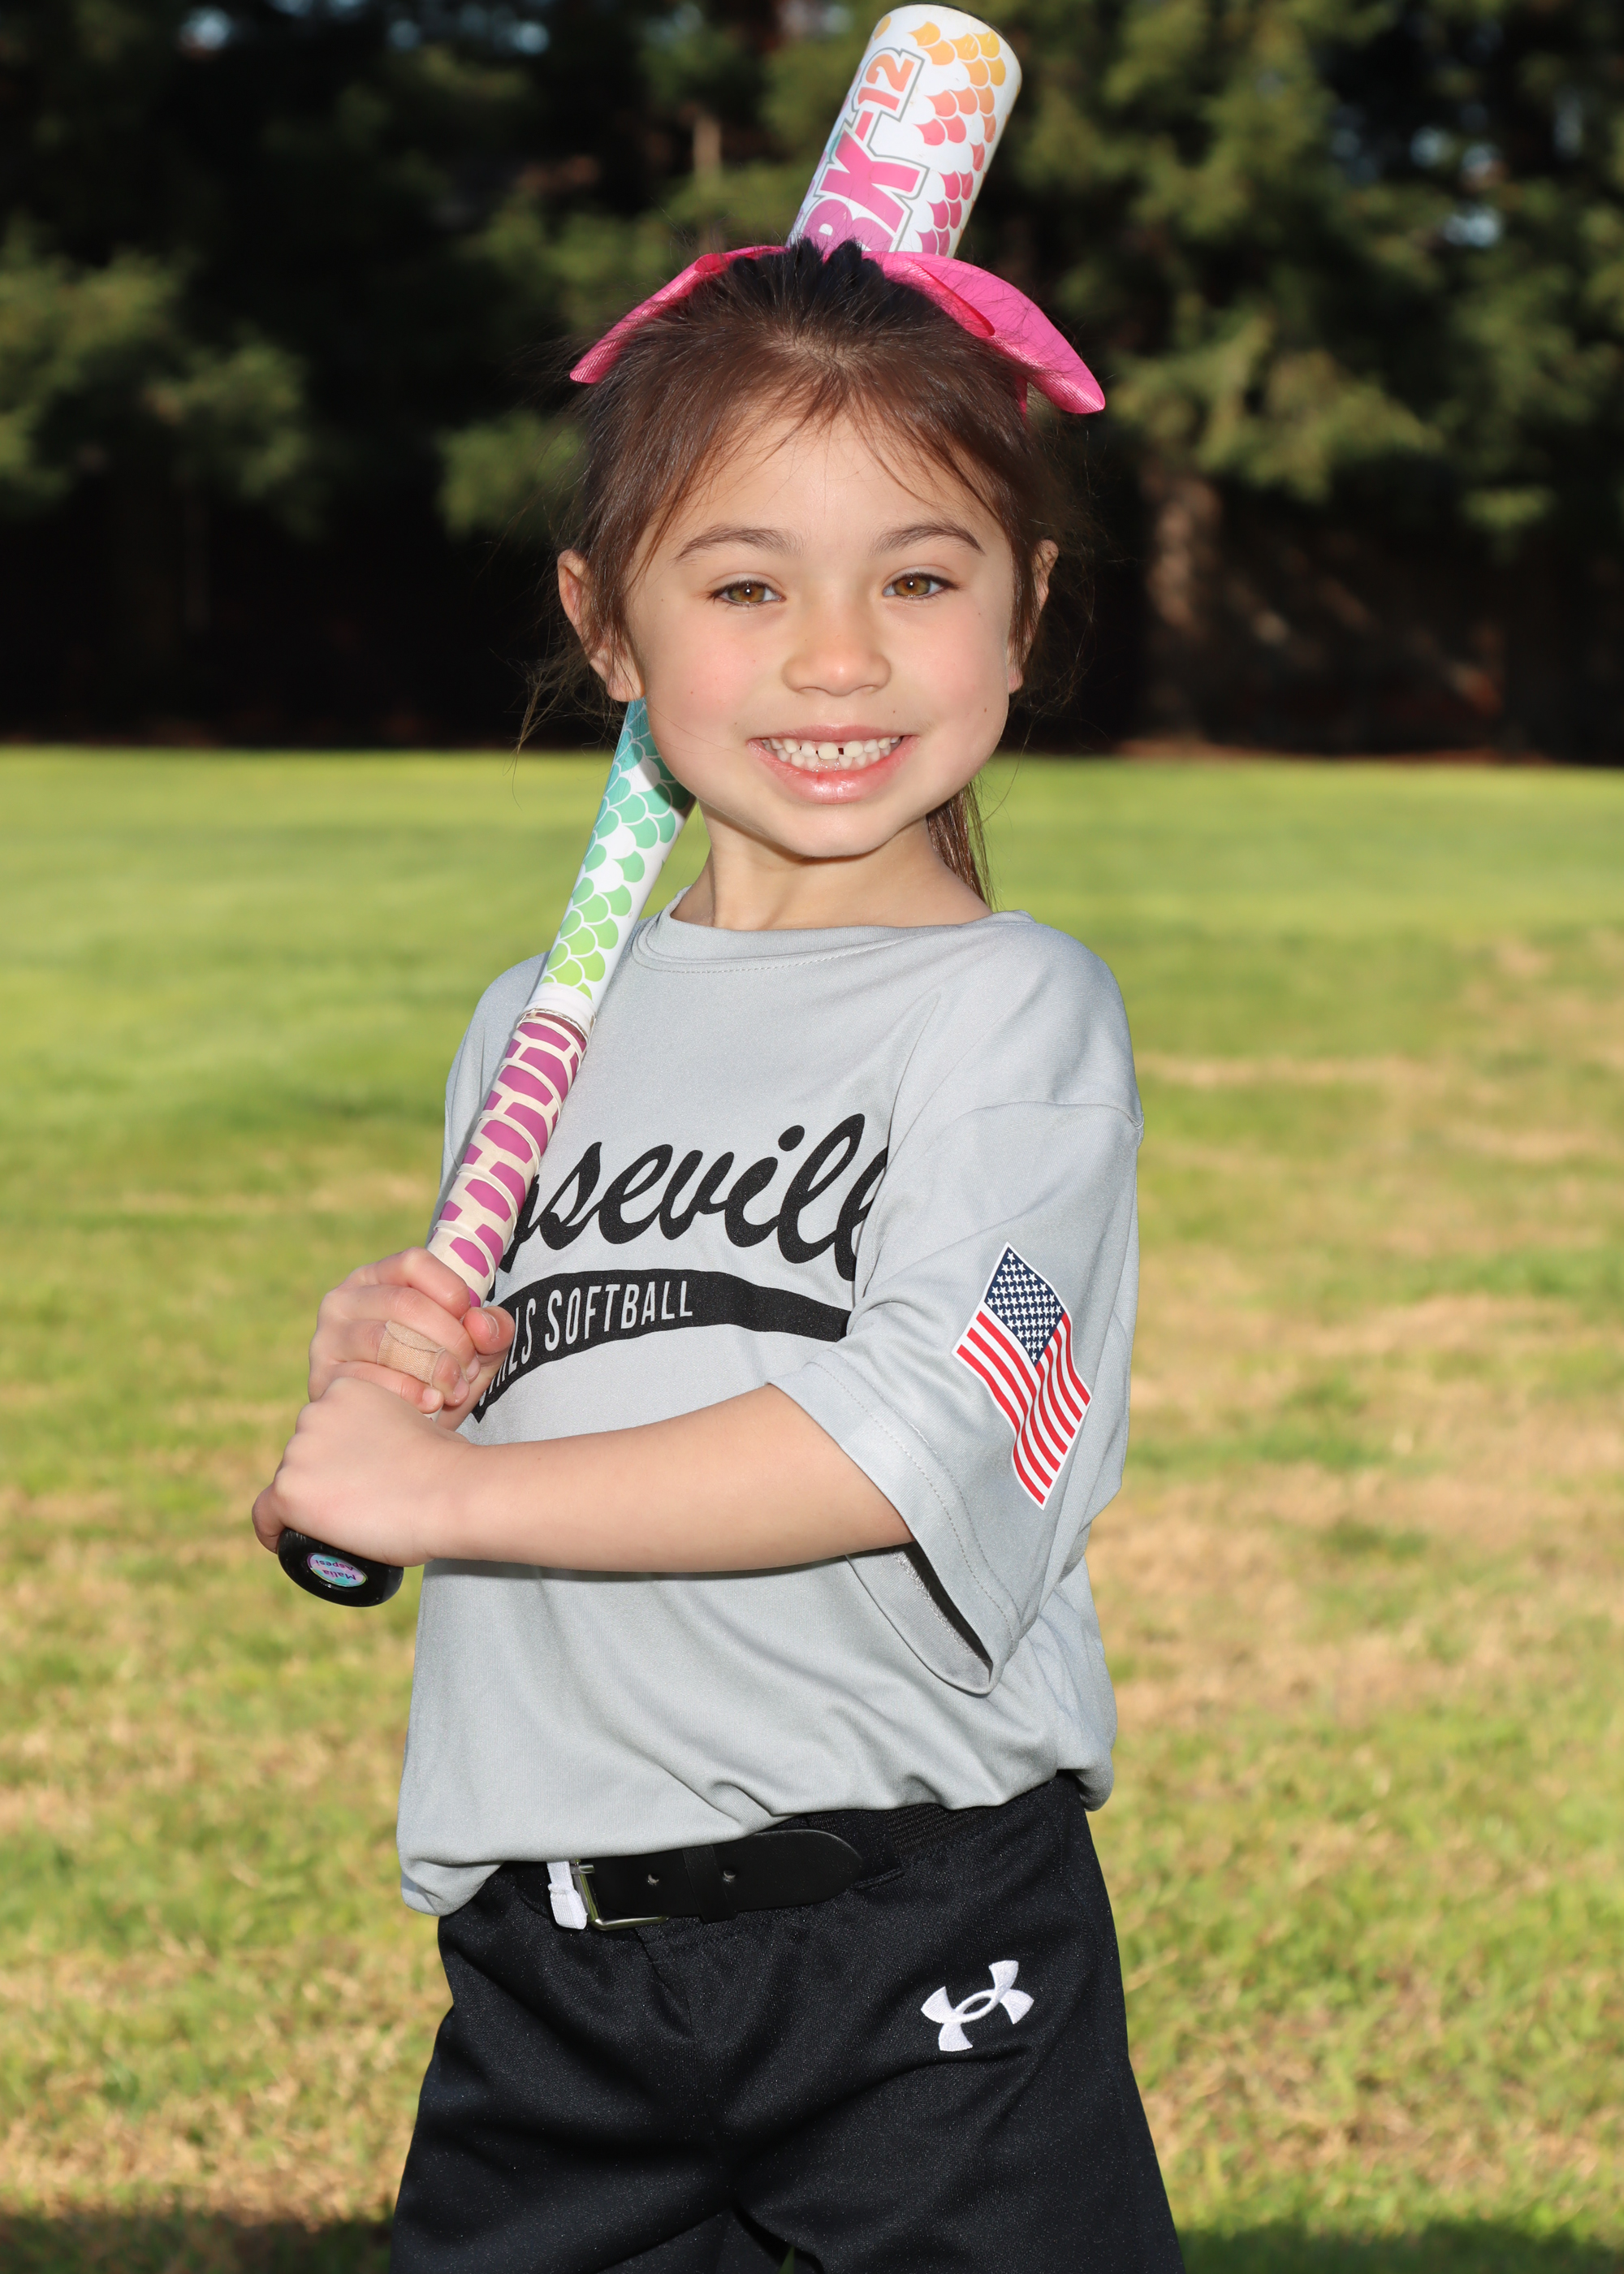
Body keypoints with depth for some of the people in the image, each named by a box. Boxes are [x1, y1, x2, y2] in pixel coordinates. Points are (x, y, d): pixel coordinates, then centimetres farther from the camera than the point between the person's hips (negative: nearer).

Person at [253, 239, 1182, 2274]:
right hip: (540, 1961, 5)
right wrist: (385, 1374, -3)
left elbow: (904, 1449, -19)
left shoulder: (1012, 1010, -7)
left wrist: (441, 1489, -13)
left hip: (919, 1942, -5)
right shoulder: (536, 1030, 11)